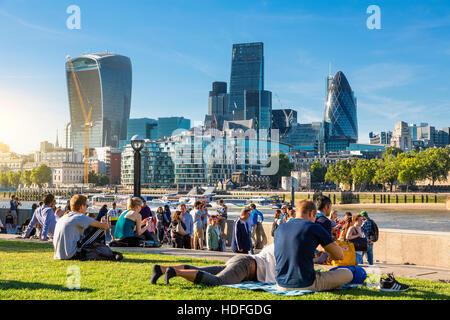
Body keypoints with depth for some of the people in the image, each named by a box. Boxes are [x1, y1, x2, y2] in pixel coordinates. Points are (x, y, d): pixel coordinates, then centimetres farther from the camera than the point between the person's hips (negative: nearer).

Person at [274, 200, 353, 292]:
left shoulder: (279, 229, 8)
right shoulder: (315, 228, -6)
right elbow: (340, 256, 2)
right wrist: (323, 248, 23)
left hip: (281, 286, 5)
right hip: (306, 286, -5)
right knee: (348, 273, 10)